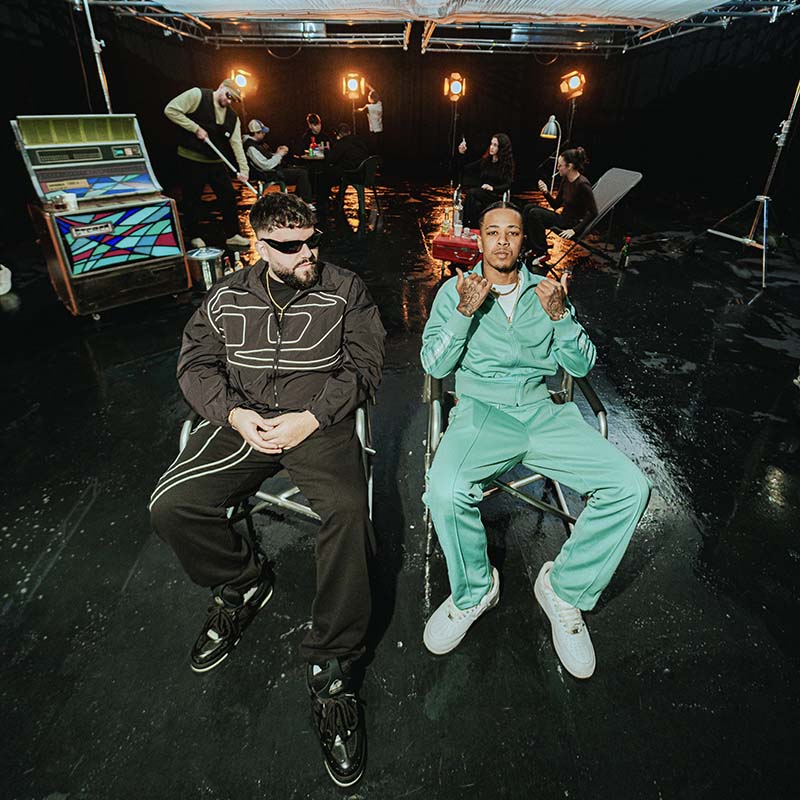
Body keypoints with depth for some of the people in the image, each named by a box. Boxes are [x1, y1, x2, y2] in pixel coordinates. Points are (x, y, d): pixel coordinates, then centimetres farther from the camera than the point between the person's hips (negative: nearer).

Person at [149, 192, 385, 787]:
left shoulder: (345, 290, 4)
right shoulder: (227, 298, 12)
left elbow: (363, 365, -2)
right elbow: (195, 364, 10)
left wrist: (309, 419, -15)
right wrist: (236, 413, -9)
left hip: (320, 422, -3)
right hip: (242, 421, 4)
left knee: (348, 511, -30)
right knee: (170, 506, -14)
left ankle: (331, 668, -13)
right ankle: (243, 581, 15)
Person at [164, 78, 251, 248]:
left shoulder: (233, 117, 7)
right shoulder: (197, 95, -8)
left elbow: (236, 143, -1)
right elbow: (170, 110, -12)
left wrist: (243, 168, -12)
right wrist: (196, 128, -17)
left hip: (216, 162, 5)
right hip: (191, 159, -5)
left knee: (228, 196, 2)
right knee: (192, 199, 4)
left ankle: (232, 235, 14)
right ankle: (194, 236, 18)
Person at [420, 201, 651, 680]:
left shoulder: (547, 291, 16)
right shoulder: (455, 291, 11)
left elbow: (581, 366, 9)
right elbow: (435, 365, 0)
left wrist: (560, 316, -8)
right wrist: (465, 312, -12)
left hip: (543, 412, 3)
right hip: (481, 410, -2)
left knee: (631, 487, -18)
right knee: (445, 492, -32)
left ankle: (565, 590, 5)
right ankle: (473, 591, 0)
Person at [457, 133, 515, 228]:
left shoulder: (507, 164, 4)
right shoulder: (485, 160, 16)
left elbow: (507, 185, -6)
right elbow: (467, 169, 15)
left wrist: (492, 188, -22)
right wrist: (462, 154, 2)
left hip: (496, 196, -3)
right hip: (481, 193, 4)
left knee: (471, 193, -32)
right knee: (476, 205, -35)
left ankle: (467, 225, -33)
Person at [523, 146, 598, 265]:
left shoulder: (583, 184, -20)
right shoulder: (565, 179, 5)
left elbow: (593, 213, -19)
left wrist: (575, 230, -24)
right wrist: (546, 192, -4)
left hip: (574, 223, -9)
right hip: (563, 219, 9)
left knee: (535, 213, -22)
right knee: (529, 207, -3)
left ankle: (542, 253, -13)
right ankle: (532, 248, -1)